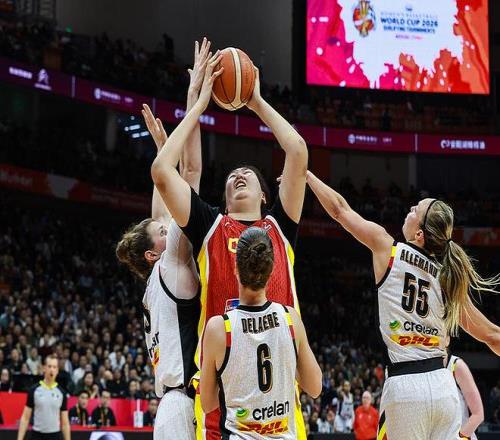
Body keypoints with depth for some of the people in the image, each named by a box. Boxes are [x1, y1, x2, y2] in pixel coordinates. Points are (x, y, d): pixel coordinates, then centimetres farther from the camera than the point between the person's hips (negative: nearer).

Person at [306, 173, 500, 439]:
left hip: (405, 386, -4)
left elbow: (340, 209, 10)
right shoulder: (448, 276, 9)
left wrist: (304, 174, 24)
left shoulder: (388, 249, -1)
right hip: (443, 384, 4)